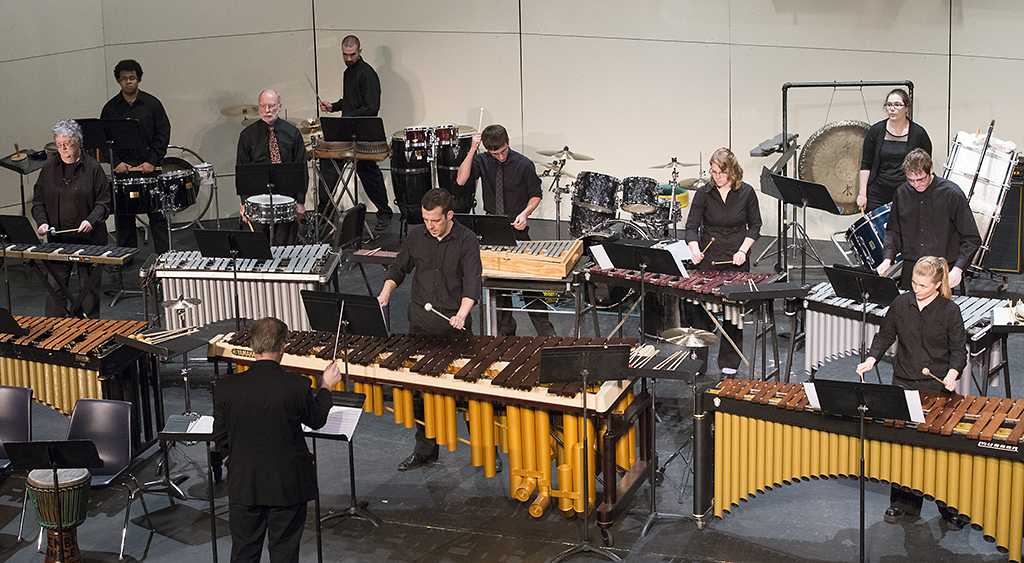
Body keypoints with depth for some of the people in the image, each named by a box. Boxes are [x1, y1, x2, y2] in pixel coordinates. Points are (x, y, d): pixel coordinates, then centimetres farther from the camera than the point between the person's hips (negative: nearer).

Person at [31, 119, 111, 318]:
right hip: (57, 238, 2)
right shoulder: (48, 168, 8)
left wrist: (91, 220, -18)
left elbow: (103, 202, -1)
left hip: (89, 238, -2)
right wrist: (42, 222, -5)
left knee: (88, 288, 4)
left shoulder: (92, 167, 0)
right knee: (54, 287, 1)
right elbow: (38, 202, 13)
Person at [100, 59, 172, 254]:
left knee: (157, 214, -2)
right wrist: (116, 162, -7)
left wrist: (152, 161, -9)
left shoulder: (152, 104, 3)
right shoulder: (110, 108, 7)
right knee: (123, 216, 4)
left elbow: (163, 134, 1)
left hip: (150, 167, -2)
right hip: (122, 169, 2)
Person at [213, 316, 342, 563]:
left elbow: (221, 438, -2)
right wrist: (326, 386, 18)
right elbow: (317, 420, 1)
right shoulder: (297, 386, -18)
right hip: (288, 485, -1)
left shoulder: (225, 388, -12)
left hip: (244, 485, 2)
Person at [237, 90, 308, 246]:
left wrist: (300, 201, 0)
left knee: (285, 244, -8)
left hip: (287, 192, 0)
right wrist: (244, 203, -3)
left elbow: (301, 168, 7)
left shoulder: (292, 133, 7)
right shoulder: (248, 135, 5)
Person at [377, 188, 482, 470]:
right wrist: (387, 291, -2)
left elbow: (472, 281, -18)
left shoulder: (467, 240, -8)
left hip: (455, 324, -4)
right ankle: (425, 450, 22)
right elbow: (399, 267, 17)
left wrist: (462, 314, -34)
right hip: (421, 324, 4)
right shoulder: (416, 236, 4)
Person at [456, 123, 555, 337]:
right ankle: (505, 330, 22)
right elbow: (461, 180, -17)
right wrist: (472, 150, -22)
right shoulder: (482, 161, -1)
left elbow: (535, 195, 3)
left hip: (517, 229, -3)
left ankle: (545, 332, 6)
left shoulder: (524, 165, -6)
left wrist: (525, 213, -16)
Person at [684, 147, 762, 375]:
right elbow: (692, 226, -4)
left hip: (736, 263, 0)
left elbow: (755, 226, 7)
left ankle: (729, 365, 19)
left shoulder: (746, 193, -2)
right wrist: (695, 250, -22)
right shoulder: (703, 193, -4)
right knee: (700, 312, -1)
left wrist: (743, 250, -7)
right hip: (707, 260, 0)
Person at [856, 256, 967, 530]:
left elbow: (958, 349, -3)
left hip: (937, 387, -3)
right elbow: (885, 335, 12)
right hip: (903, 384, 3)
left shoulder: (950, 311, -7)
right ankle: (903, 501, 20)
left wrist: (952, 373, -20)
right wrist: (871, 359, -3)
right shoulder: (901, 304, 2)